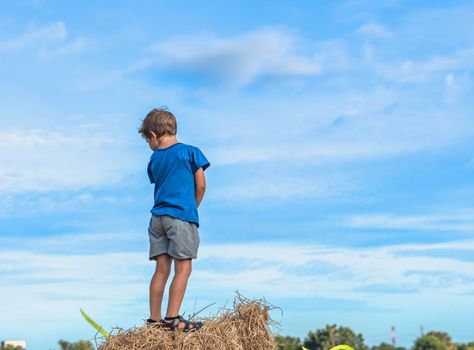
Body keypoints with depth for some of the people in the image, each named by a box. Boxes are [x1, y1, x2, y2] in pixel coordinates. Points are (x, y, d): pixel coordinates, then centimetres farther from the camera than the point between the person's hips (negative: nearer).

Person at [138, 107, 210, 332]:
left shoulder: (154, 159, 11)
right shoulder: (190, 152, 0)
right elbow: (201, 186, 0)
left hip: (157, 217, 5)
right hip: (182, 216, -5)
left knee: (161, 269, 8)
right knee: (183, 268, -3)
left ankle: (154, 320, 9)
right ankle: (172, 319, -9)